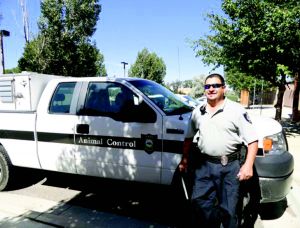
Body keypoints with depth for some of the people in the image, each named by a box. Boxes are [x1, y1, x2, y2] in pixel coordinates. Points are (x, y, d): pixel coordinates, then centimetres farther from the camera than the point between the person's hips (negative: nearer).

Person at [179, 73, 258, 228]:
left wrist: (248, 165, -16)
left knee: (228, 209, 6)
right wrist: (185, 159, 14)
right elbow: (189, 138, 17)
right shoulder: (197, 112, 9)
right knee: (199, 201, 10)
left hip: (229, 167, -4)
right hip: (204, 165, 4)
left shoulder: (236, 110, -4)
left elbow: (252, 140, -6)